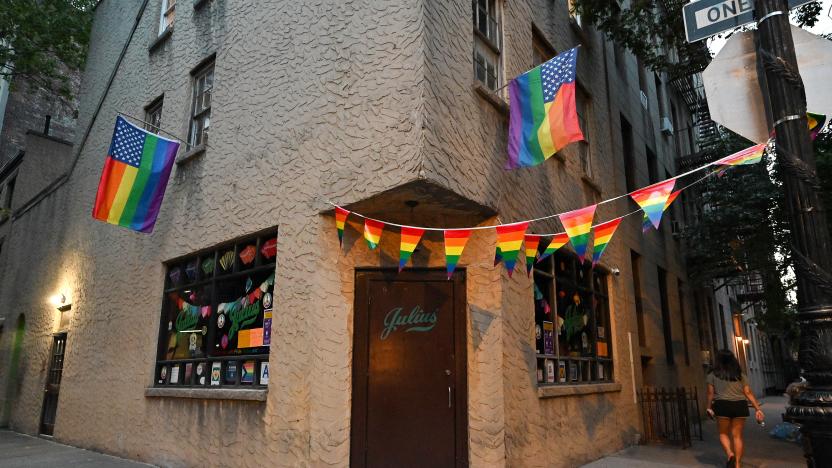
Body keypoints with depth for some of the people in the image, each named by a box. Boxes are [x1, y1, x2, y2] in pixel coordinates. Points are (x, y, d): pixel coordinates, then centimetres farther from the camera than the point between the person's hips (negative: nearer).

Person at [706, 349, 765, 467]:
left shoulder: (713, 375, 3)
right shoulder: (740, 374, 10)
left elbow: (710, 393, 0)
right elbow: (748, 393, 5)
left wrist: (709, 407, 8)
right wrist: (757, 409, 7)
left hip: (723, 405, -3)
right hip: (740, 405, 3)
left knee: (723, 433, 13)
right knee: (737, 436, 9)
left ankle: (730, 454, -11)